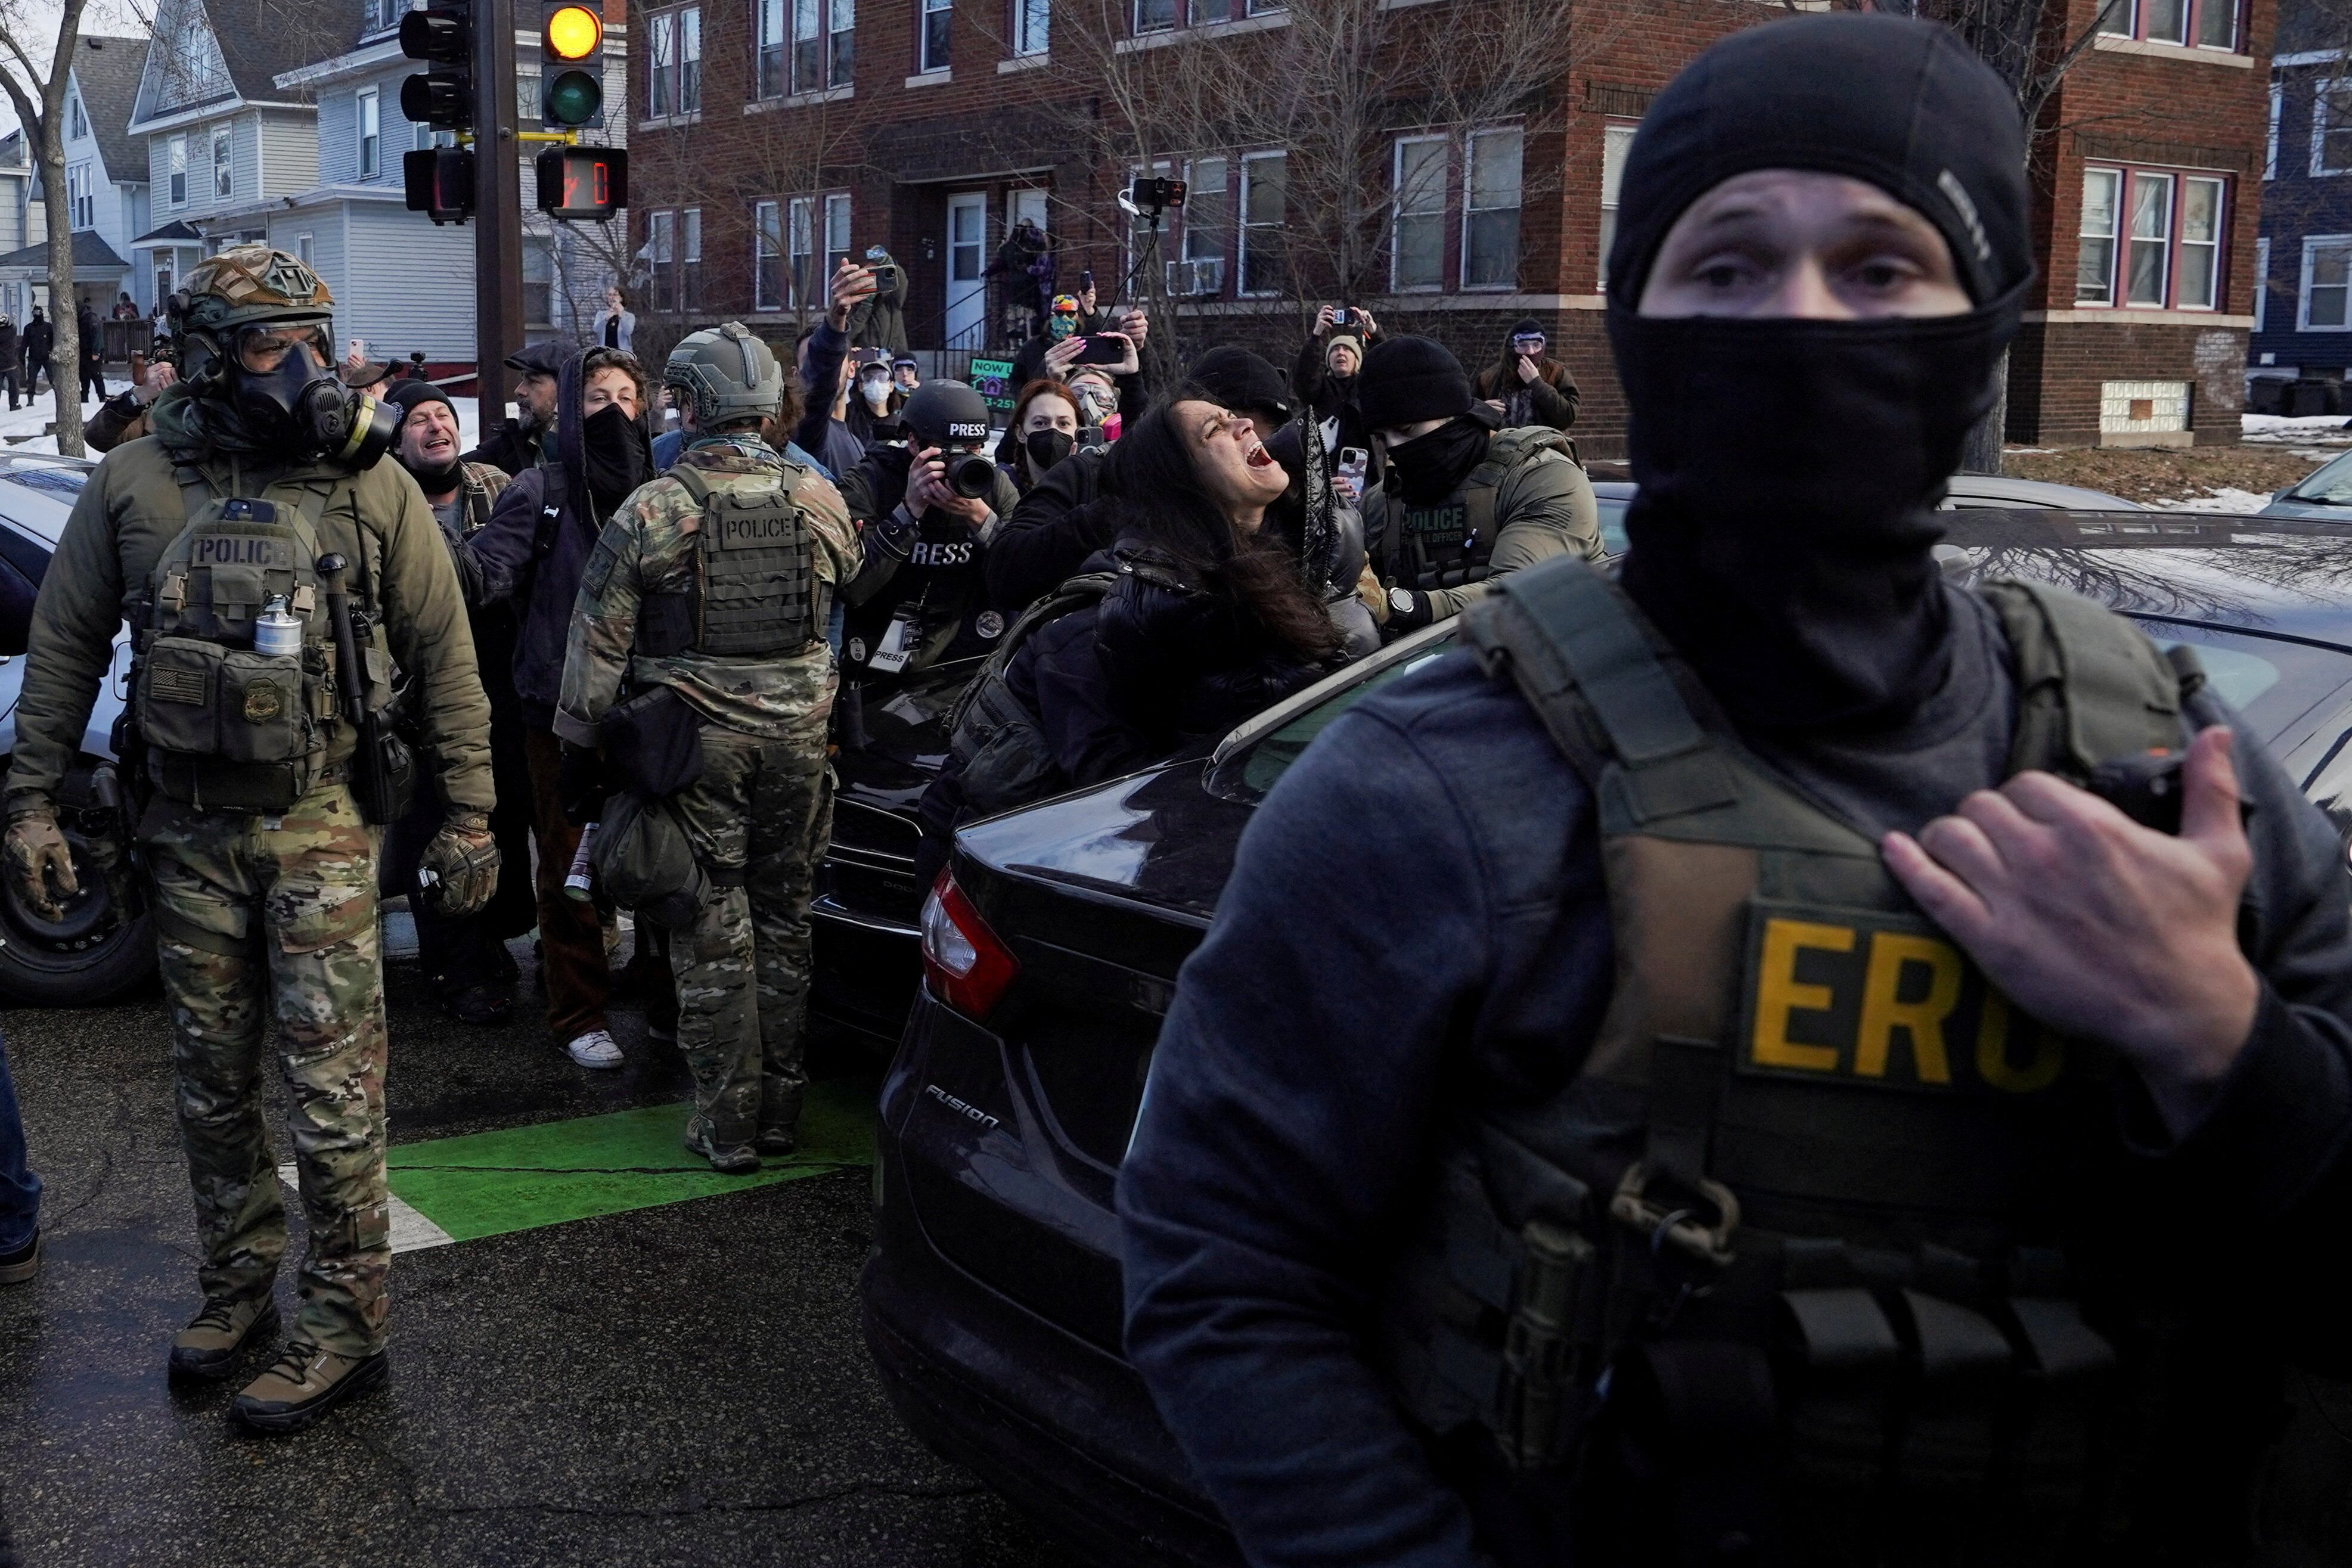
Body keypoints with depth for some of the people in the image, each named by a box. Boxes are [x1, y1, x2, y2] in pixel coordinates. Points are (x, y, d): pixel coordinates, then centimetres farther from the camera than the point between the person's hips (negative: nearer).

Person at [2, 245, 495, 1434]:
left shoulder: (372, 486, -2)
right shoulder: (133, 486, 2)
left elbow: (444, 655, 0)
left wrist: (468, 813, -3)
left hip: (321, 823, -3)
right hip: (186, 828, 3)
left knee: (331, 1087, -4)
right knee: (212, 1081, 13)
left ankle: (344, 1326, 6)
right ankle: (236, 1288, 29)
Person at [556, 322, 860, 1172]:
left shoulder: (653, 509, -8)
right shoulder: (820, 499, 0)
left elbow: (600, 639, -5)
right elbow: (851, 586, 17)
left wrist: (583, 738, 3)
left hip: (696, 736, -3)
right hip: (799, 729, 3)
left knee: (712, 926, 3)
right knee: (784, 915, 12)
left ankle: (727, 1123, 8)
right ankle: (781, 1109, 20)